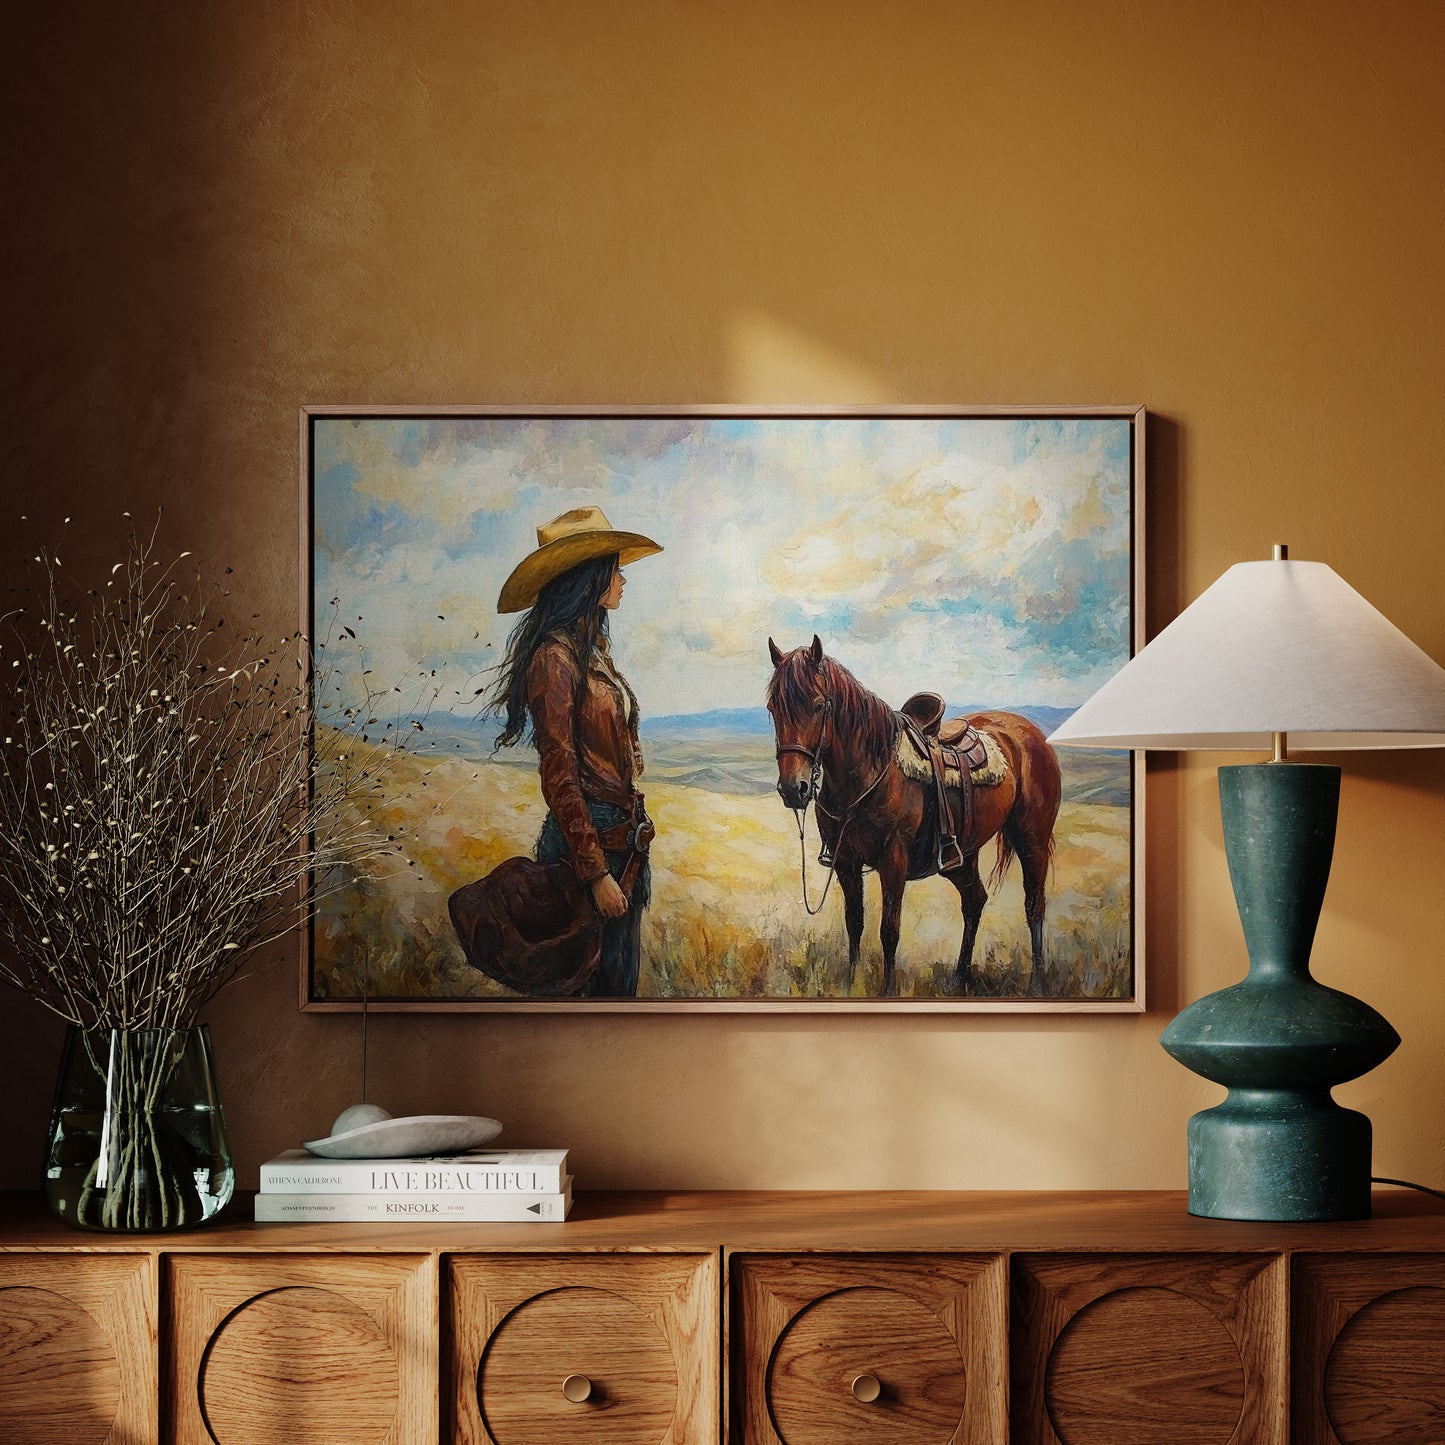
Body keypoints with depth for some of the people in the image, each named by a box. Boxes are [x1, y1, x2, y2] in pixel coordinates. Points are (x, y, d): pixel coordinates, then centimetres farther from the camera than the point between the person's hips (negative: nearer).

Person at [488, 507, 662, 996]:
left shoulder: (592, 651, 12)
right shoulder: (556, 658, -15)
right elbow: (558, 776, -18)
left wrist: (631, 845, 17)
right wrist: (596, 873, -20)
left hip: (622, 840, 9)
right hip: (586, 842, -9)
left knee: (621, 981, 13)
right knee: (578, 984, -1)